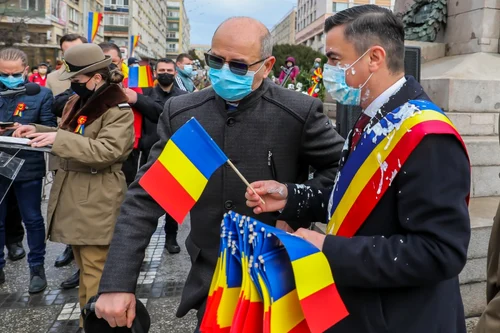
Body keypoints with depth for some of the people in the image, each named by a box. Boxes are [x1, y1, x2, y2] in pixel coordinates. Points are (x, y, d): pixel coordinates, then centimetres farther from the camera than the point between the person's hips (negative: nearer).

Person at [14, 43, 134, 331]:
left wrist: (58, 139, -27)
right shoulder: (79, 101, 13)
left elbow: (107, 151, -26)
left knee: (95, 270, 0)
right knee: (84, 266, 21)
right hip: (74, 196, 9)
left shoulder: (118, 109, -14)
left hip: (96, 202, -9)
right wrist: (39, 131, 9)